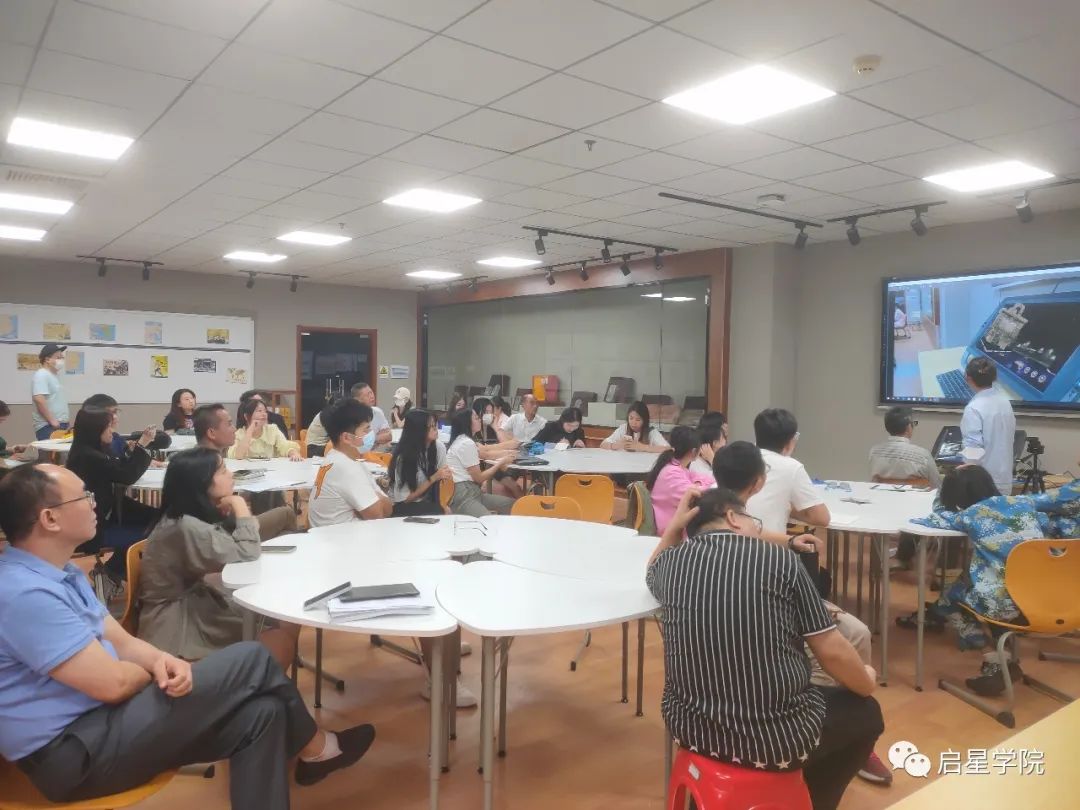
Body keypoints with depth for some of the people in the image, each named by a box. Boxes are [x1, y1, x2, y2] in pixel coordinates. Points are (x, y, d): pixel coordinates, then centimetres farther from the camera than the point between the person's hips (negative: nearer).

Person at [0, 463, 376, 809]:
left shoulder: (58, 573, 10)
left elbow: (121, 641, 11)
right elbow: (112, 683, -24)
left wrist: (160, 660, -12)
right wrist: (158, 671, -1)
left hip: (98, 717, 10)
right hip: (73, 752, -10)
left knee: (260, 713, -7)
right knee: (251, 661, -11)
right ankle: (316, 748, 13)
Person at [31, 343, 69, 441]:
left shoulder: (54, 375, 18)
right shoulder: (42, 375, -11)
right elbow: (39, 400, -22)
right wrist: (52, 420, -21)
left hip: (59, 425, 9)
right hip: (47, 427, -9)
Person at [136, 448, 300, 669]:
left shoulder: (196, 516, 4)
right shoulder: (185, 527, -25)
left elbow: (247, 547, 5)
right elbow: (247, 555, -25)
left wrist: (233, 511, -7)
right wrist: (239, 505, -16)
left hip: (194, 607, 9)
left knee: (288, 624, 1)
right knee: (283, 634, -9)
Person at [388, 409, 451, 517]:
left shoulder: (439, 447, -8)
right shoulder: (403, 457, -21)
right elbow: (405, 498, -15)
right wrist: (434, 478, -22)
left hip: (427, 503, 5)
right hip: (403, 507, -5)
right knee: (439, 514, -29)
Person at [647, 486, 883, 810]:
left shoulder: (671, 562, 0)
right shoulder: (779, 558, -9)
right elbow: (833, 653, -5)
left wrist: (675, 525, 14)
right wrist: (867, 681, 16)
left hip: (690, 728, 4)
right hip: (779, 739, -4)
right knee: (865, 712, 27)